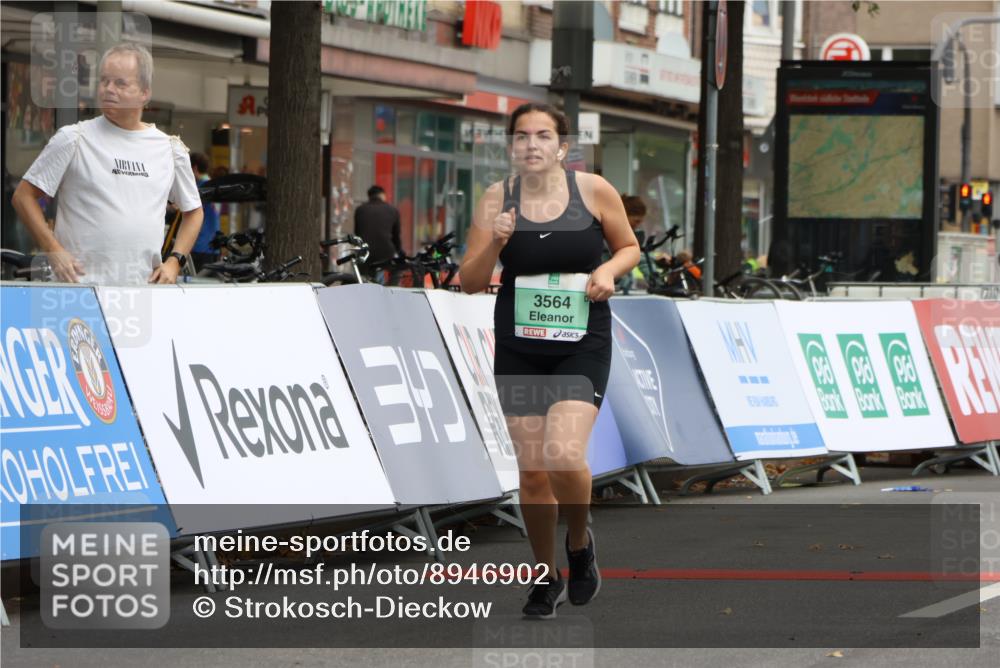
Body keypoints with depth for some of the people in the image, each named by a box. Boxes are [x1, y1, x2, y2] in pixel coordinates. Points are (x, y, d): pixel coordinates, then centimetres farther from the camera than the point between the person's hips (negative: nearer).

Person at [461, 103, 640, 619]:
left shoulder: (593, 190, -4)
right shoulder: (497, 199, -1)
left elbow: (629, 247, 11)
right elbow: (470, 282, 0)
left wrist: (609, 270, -10)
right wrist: (494, 243, -18)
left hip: (582, 347, -2)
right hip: (518, 351, 2)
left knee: (563, 454, -21)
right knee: (532, 472, 5)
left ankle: (579, 542, 9)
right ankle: (547, 580, 24)